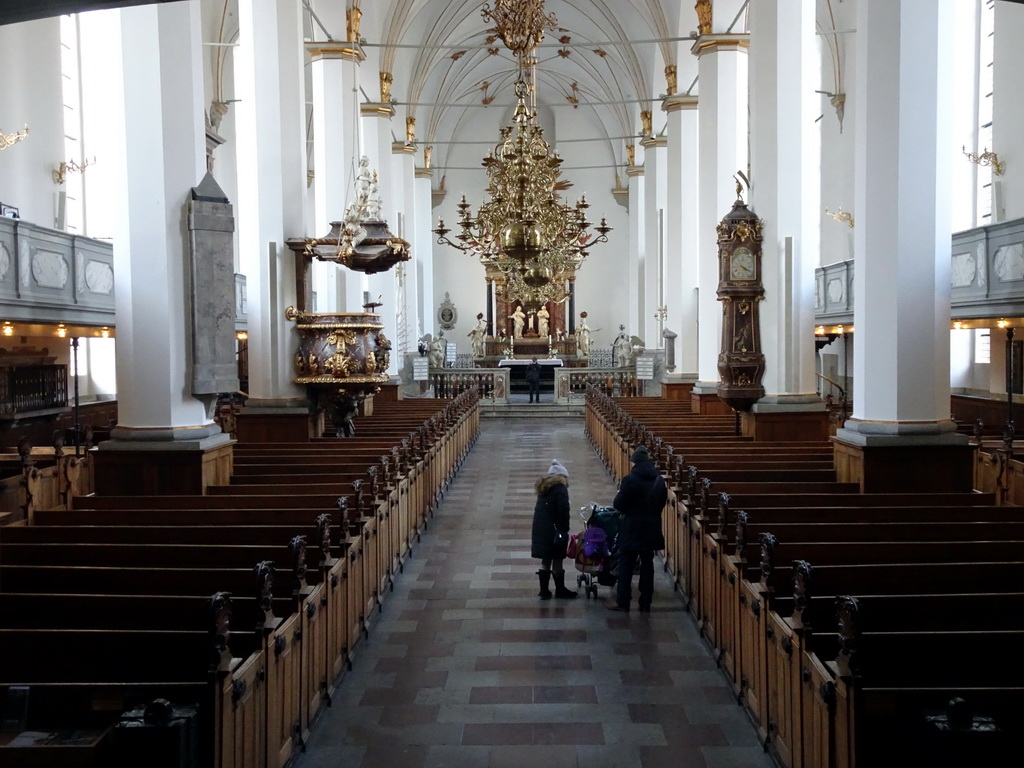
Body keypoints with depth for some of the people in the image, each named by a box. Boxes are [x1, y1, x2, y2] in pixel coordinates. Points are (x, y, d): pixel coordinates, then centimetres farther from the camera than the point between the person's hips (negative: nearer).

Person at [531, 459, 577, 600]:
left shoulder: (544, 487, 15)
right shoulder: (560, 488, -8)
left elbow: (539, 509, 13)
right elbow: (563, 511, -16)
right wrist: (565, 530, -8)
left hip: (540, 529, 7)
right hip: (553, 530, -7)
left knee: (545, 560, 13)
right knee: (557, 561, 3)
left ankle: (544, 591, 16)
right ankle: (560, 591, 12)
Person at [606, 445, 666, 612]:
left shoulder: (630, 480, -17)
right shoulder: (660, 480, 1)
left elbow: (618, 504, -14)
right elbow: (662, 502, 10)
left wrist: (619, 494, 6)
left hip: (631, 529, -5)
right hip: (651, 529, 5)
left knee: (626, 565, 5)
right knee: (647, 564, 10)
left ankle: (622, 601, 9)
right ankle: (645, 603, 14)